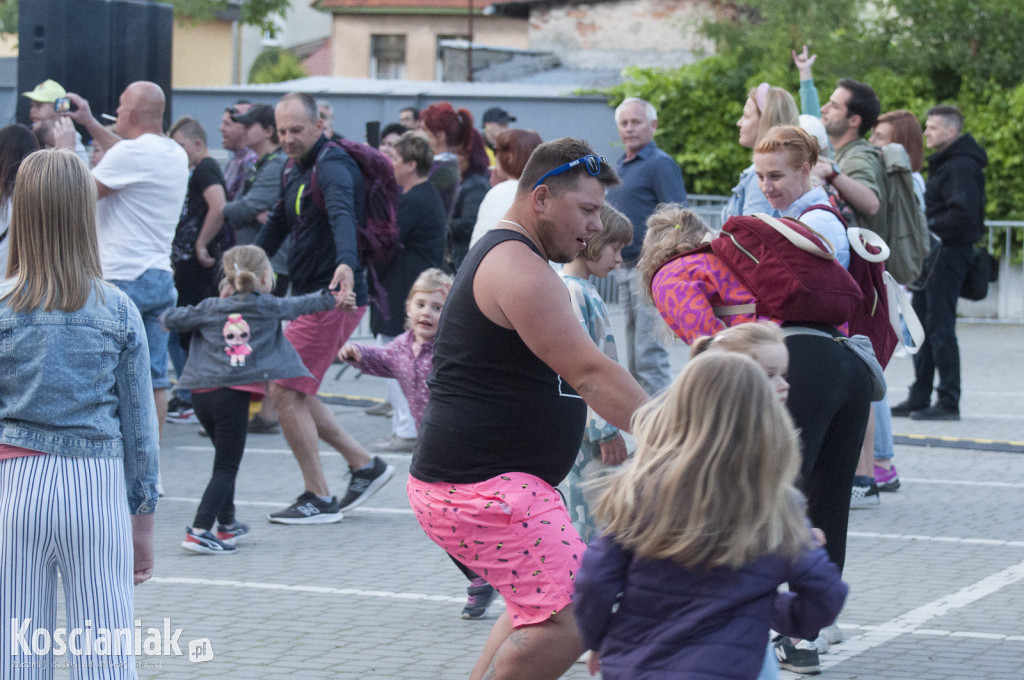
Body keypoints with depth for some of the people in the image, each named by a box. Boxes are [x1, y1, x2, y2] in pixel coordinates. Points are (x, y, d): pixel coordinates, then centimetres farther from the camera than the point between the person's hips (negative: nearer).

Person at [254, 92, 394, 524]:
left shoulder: (331, 167, -18)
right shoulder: (294, 170, 14)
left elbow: (342, 215, -38)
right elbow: (276, 226, 26)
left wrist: (346, 262, -57)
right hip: (309, 295, 10)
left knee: (286, 392, -8)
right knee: (292, 390, 14)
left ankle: (319, 500, 1)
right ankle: (364, 465, 20)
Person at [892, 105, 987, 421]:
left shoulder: (962, 167, -15)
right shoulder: (943, 164, 18)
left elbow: (963, 214, -24)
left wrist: (929, 229, -17)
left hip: (950, 251, -11)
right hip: (933, 253, 11)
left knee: (940, 327, -9)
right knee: (920, 325, 13)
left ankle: (949, 402, -5)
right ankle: (919, 398, 20)